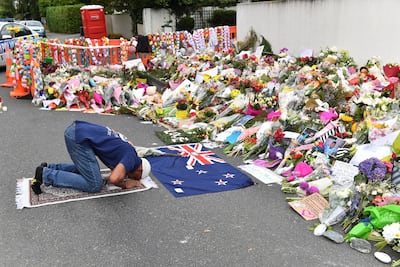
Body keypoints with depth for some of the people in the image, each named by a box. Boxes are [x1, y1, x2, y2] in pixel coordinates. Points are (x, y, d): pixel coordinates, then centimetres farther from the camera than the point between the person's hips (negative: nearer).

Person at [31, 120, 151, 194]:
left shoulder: (127, 149, 19)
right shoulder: (131, 158, -8)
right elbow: (113, 179, -23)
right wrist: (125, 184, -1)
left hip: (75, 130, 10)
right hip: (78, 137, -10)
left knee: (86, 169, 27)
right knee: (94, 184, -4)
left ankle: (49, 168, 19)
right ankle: (46, 175, -4)